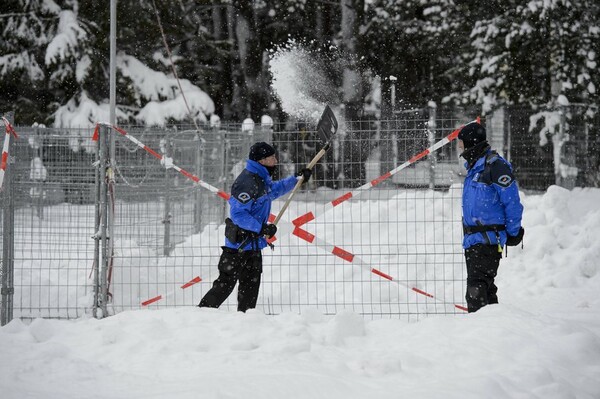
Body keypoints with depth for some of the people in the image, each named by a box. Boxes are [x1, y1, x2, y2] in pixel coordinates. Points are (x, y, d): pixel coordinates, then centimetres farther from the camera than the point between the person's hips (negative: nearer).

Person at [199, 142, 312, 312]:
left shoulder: (261, 179, 10)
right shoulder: (248, 182, -22)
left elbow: (273, 190, 33)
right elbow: (237, 213, -26)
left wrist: (296, 179, 30)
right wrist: (262, 228, -26)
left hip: (253, 243, 10)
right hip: (239, 244, -10)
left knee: (251, 284, 12)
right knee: (226, 283, -9)